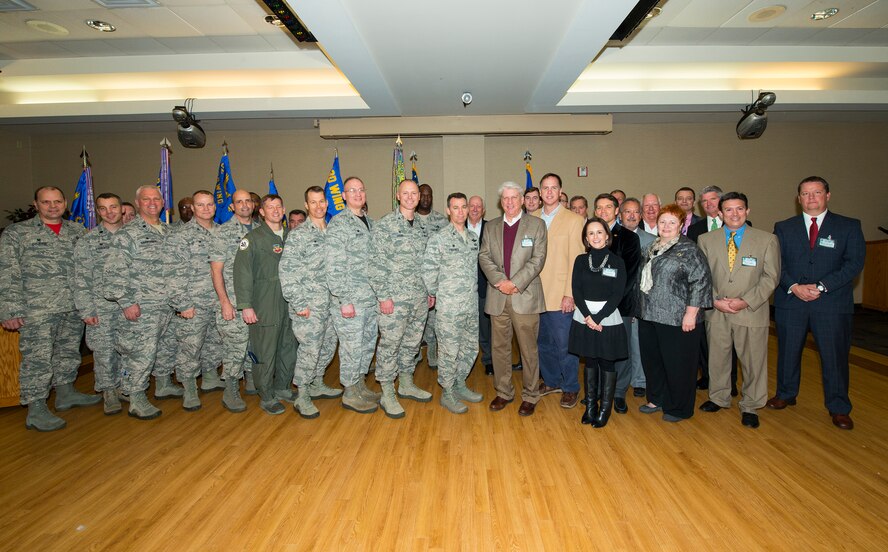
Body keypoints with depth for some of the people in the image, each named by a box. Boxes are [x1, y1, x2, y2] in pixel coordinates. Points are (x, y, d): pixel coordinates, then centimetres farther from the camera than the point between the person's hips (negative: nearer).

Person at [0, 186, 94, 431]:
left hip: (74, 308, 5)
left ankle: (66, 393, 31)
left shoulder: (77, 231, 11)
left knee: (69, 353, 15)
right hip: (38, 309, -4)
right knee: (37, 358, -2)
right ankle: (36, 410, 7)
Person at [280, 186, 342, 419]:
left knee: (329, 345, 15)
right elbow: (286, 271, -12)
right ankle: (301, 397, 9)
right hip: (309, 304, -6)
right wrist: (299, 304, -15)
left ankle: (317, 384, 34)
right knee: (310, 349, -6)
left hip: (330, 302, 6)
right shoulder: (298, 235, -7)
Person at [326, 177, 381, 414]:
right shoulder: (338, 223, -11)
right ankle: (350, 394, 17)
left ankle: (360, 384, 33)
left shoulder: (369, 221, 13)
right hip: (350, 300, -8)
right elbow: (333, 267, -16)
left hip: (370, 299, 8)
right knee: (352, 348, 2)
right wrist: (344, 300, -19)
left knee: (368, 344, 16)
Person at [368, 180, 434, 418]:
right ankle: (387, 395, 12)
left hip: (420, 298, 7)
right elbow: (377, 263, -12)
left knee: (412, 342, 15)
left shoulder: (422, 226, 12)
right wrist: (383, 296, -16)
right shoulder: (384, 225, -8)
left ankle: (406, 384, 31)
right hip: (394, 298, -6)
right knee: (389, 344, -1)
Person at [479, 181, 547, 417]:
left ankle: (530, 396, 17)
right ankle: (503, 392, 24)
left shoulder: (536, 224, 3)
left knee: (528, 349, 3)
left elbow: (538, 259, -5)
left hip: (525, 296, -3)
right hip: (497, 297, 3)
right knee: (499, 347, 10)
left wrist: (515, 282, -14)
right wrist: (499, 280, -12)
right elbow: (484, 256, 4)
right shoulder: (491, 227, 13)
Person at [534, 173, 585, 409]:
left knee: (565, 345, 2)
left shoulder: (574, 220, -5)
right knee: (543, 342, 16)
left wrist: (569, 294, -13)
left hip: (560, 295, -4)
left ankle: (570, 387, 21)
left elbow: (576, 261, -8)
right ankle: (551, 381, 34)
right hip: (536, 293, 5)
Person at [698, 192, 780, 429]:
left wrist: (746, 301, -14)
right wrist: (715, 301, -9)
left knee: (753, 361, 7)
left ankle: (750, 407, 25)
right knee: (717, 358, 14)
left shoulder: (767, 240, 0)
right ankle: (718, 398, 33)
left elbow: (771, 277, -3)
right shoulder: (706, 240, 4)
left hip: (752, 312, -1)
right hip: (716, 312, 2)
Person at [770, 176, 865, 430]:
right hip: (790, 301, 2)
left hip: (832, 303, -1)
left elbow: (855, 263, -6)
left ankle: (838, 408, 21)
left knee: (835, 355, 4)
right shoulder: (783, 228, 7)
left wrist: (821, 286, -16)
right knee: (788, 351, 13)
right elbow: (776, 263, 1)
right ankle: (786, 394, 32)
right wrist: (794, 286, -14)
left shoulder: (849, 226, 3)